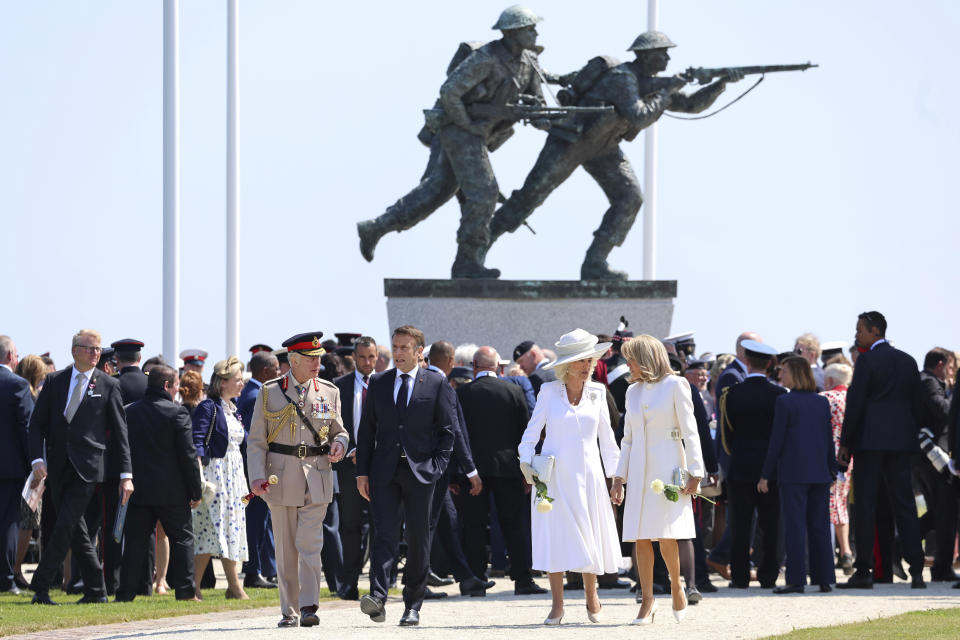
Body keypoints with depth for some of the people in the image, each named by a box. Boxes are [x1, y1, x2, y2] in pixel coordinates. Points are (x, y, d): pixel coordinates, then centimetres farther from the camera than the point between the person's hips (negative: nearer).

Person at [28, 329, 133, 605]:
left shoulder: (109, 385, 3)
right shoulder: (54, 381, 9)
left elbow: (120, 432, 3)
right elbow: (37, 423, 8)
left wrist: (126, 475, -1)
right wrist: (38, 459, -7)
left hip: (87, 468, -4)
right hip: (58, 466, 4)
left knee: (65, 526, -13)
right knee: (76, 531, 7)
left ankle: (40, 586, -11)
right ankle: (96, 590, 15)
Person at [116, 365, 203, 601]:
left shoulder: (129, 412, 3)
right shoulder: (177, 413, -9)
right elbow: (188, 455, -9)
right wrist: (195, 492, -2)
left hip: (138, 490, 3)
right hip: (172, 492, -3)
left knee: (135, 540, 6)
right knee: (182, 538, 8)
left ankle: (126, 592, 2)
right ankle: (185, 591, 6)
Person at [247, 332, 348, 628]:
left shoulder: (329, 392, 9)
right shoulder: (269, 392, 4)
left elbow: (339, 431, 18)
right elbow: (256, 440, 4)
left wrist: (338, 445, -6)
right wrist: (257, 476, -8)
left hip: (317, 478, 0)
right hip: (281, 478, 0)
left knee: (310, 544, -10)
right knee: (285, 548, 4)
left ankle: (308, 608, -12)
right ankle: (288, 611, 10)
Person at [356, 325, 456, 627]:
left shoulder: (436, 384, 2)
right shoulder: (378, 383, 9)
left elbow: (447, 429, 3)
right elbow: (366, 429, 10)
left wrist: (437, 466, -8)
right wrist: (362, 471, 3)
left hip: (420, 471, -1)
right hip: (385, 471, 1)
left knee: (418, 540, 4)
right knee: (383, 534, -12)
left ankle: (412, 605, 11)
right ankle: (377, 599, -22)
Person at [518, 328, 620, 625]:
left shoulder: (597, 393, 6)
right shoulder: (549, 392, 0)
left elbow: (606, 438, 11)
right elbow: (532, 431, 3)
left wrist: (616, 475, 9)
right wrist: (526, 463, -11)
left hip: (587, 474, 2)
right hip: (554, 475, -2)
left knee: (589, 536, 3)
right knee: (555, 535, -4)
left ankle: (591, 596, 22)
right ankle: (557, 606, 1)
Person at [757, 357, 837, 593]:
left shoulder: (785, 402, -8)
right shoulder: (822, 402, 8)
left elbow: (777, 441, -8)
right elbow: (829, 439, 11)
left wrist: (765, 475, -4)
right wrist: (832, 471, 18)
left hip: (793, 474, -5)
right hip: (820, 474, 5)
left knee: (795, 527, -4)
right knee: (820, 527, 9)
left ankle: (796, 580, -7)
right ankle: (824, 579, 9)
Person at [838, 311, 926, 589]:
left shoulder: (868, 360, -8)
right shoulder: (908, 361, 11)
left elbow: (855, 403, -11)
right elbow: (915, 402, 13)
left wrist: (845, 443, -6)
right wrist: (911, 437, 17)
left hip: (870, 439, -6)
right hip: (901, 441, 6)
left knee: (865, 506, -2)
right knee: (904, 505, 6)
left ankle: (864, 571, -3)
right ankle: (916, 571, 0)